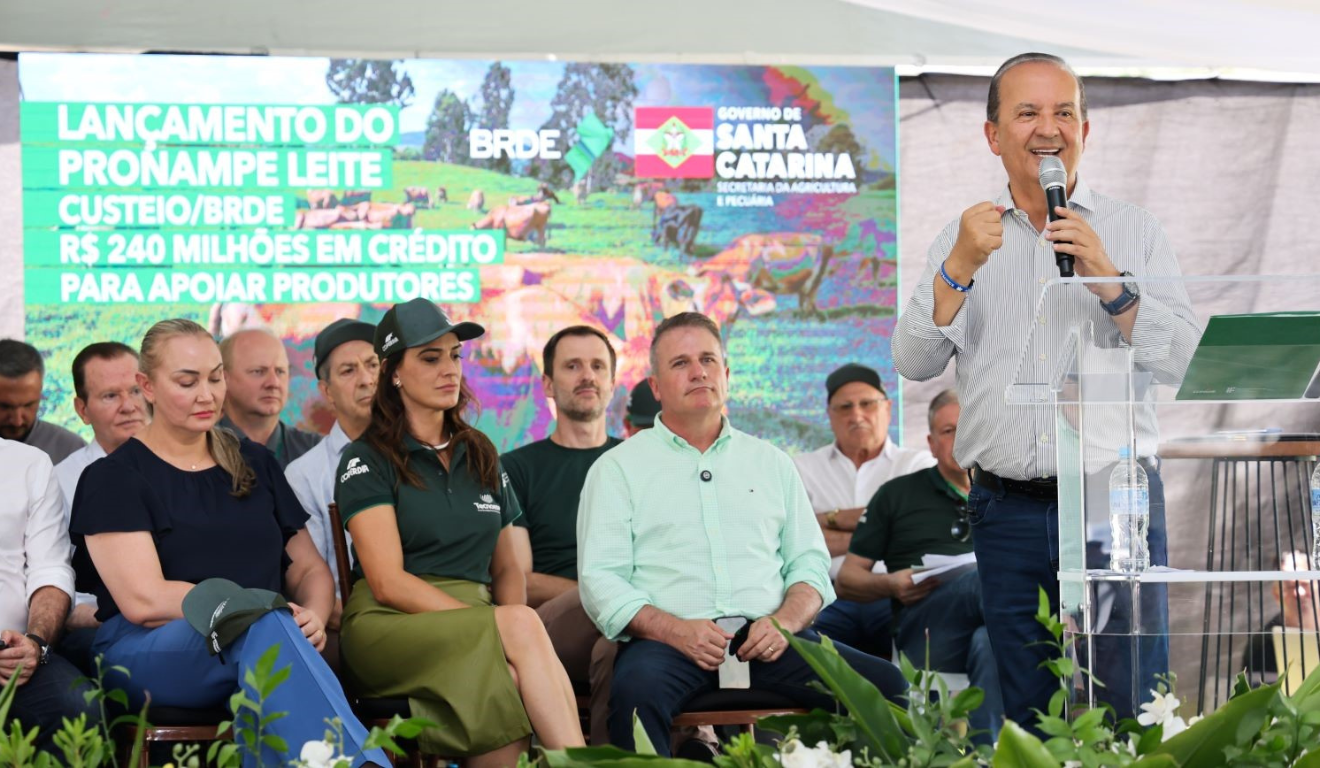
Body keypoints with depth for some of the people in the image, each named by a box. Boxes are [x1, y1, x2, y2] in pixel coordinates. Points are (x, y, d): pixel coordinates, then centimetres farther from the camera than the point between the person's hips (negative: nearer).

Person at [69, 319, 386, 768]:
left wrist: (313, 617, -5)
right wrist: (262, 610, -13)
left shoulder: (255, 465, 22)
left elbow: (310, 568, 20)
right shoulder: (113, 478, 6)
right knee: (266, 628, -38)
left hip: (258, 648, 4)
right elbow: (144, 601, -7)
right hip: (148, 652, -4)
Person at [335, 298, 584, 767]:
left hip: (475, 617, 4)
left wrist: (515, 628, -4)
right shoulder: (368, 460, 4)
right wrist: (505, 626, -17)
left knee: (512, 679, -36)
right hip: (392, 624, -4)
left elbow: (506, 567, 22)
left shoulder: (481, 456, 22)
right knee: (523, 625, -34)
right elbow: (388, 582, -8)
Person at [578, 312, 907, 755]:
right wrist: (674, 630, -14)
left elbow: (810, 563, 19)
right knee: (635, 693, -39)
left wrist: (785, 620, -4)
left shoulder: (771, 462, 23)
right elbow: (600, 578, 3)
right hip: (669, 640, -3)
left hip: (767, 640, 3)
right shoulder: (617, 468, 13)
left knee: (886, 684, -21)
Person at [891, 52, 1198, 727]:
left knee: (1132, 712, -6)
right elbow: (915, 362, 1)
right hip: (1008, 512, 2)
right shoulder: (963, 239, 12)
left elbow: (1180, 361, -2)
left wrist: (1106, 276, -14)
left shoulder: (1133, 231, 8)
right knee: (1029, 721, 5)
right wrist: (961, 268, -12)